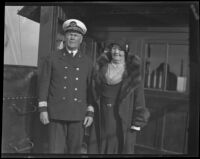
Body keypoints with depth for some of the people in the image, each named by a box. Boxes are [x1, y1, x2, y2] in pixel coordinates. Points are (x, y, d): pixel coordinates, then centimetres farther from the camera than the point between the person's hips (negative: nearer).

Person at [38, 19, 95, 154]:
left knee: (75, 150, 10)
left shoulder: (88, 62, 8)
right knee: (56, 150, 1)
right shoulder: (53, 58, 5)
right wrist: (43, 109, -2)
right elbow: (44, 84, 3)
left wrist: (90, 113, 1)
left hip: (78, 115, 1)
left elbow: (91, 89, 6)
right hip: (57, 113, -1)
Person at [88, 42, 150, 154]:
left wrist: (138, 122, -10)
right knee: (100, 148, 9)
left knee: (122, 149, 4)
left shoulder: (132, 72, -4)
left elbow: (139, 98, -6)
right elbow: (95, 93, 10)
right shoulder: (102, 69, 6)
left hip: (123, 121, -3)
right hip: (103, 120, 3)